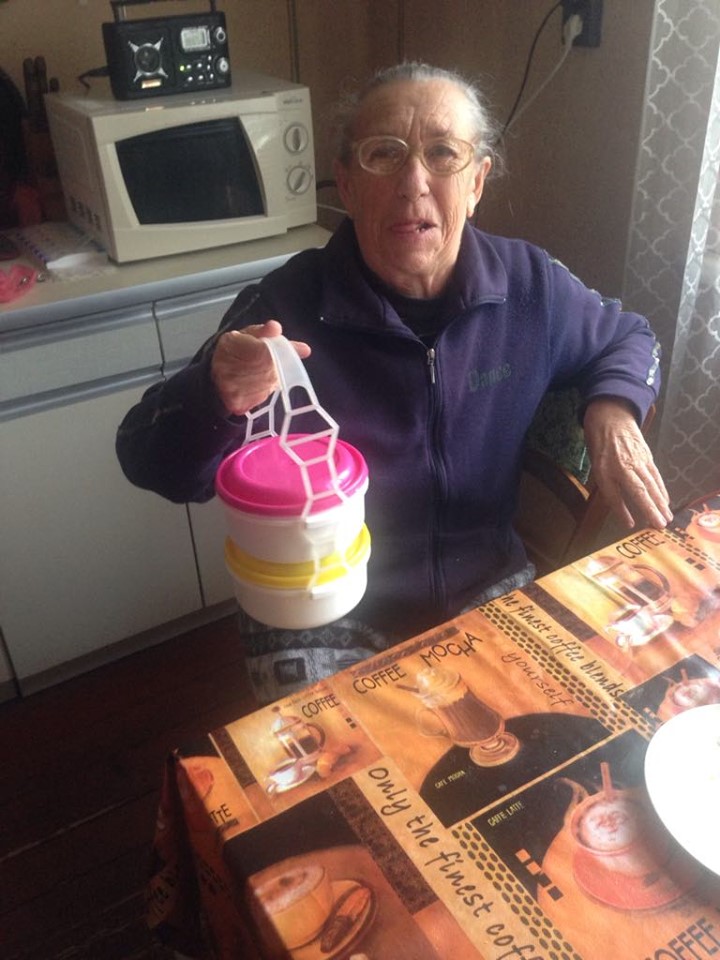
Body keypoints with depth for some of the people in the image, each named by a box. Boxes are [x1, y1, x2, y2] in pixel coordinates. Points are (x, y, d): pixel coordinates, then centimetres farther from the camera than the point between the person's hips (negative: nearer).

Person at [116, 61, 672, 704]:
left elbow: (626, 339, 16)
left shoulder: (531, 285, -6)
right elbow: (151, 462, -14)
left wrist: (612, 409, -7)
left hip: (488, 586, 4)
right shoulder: (287, 306, -17)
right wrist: (216, 397, -36)